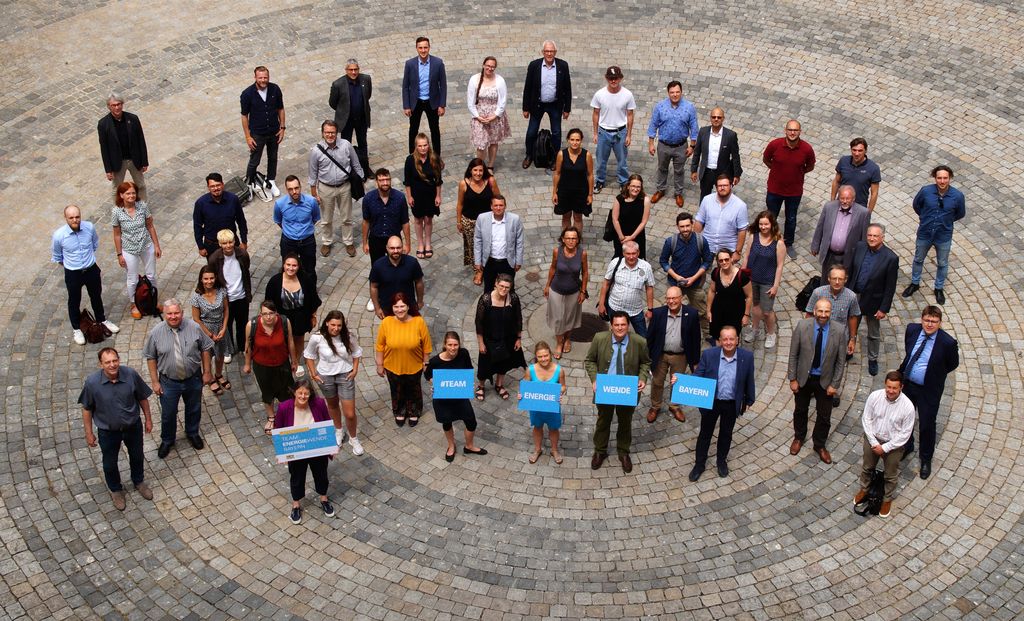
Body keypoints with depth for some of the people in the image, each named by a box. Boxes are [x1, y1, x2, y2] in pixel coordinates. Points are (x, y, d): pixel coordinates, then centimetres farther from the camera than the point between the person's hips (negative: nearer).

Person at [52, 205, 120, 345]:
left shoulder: (89, 227, -17)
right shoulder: (59, 235, -24)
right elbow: (56, 257, -5)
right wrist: (70, 265, 6)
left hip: (92, 269, 3)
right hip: (73, 274, -3)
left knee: (96, 296, 24)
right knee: (74, 301, 17)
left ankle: (102, 320, 50)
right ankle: (76, 329, 39)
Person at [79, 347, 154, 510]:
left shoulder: (131, 374, -23)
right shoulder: (92, 382, -26)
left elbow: (142, 398, -5)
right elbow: (87, 409, -11)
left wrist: (148, 419, 4)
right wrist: (88, 433, -5)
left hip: (133, 426, 1)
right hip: (108, 431, -1)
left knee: (137, 457, 25)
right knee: (110, 463, 20)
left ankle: (139, 482, 55)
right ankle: (116, 490, 49)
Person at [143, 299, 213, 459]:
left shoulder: (194, 328, -15)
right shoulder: (155, 333, -16)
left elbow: (205, 349, -3)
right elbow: (151, 358, -7)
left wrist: (207, 372, -1)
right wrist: (155, 381, -6)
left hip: (193, 379, 1)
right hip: (169, 382, -1)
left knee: (194, 409, 22)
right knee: (168, 414, 14)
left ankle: (192, 433, 49)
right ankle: (167, 440, 39)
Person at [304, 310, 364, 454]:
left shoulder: (347, 336, -17)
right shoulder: (317, 338, -22)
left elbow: (356, 352, 2)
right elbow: (309, 355, -4)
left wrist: (355, 370, -4)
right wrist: (313, 374, -5)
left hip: (345, 376, 0)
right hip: (326, 377, 0)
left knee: (350, 414, 1)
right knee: (333, 405, 26)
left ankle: (353, 439, 27)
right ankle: (339, 430, 53)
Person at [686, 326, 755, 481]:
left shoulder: (747, 356, -14)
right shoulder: (708, 354, -17)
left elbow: (749, 380, -1)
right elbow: (697, 376, -12)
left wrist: (749, 400, 9)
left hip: (732, 404, 1)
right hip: (711, 402, -1)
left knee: (726, 434, 20)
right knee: (705, 433, 15)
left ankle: (721, 460, 44)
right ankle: (699, 464, 33)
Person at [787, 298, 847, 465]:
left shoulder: (839, 330, -18)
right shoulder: (802, 326, -19)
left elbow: (841, 360, -9)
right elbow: (793, 354, -9)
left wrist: (835, 384, -8)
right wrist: (792, 379, -8)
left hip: (825, 380, 0)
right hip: (803, 378, 0)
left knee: (824, 416, 15)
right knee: (800, 410, 21)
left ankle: (820, 445, 39)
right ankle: (799, 438, 48)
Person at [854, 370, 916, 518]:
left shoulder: (908, 406, -27)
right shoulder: (874, 396, -21)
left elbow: (905, 434, -18)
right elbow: (866, 419, -9)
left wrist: (885, 448, -18)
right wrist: (874, 442, -13)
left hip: (893, 445, -2)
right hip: (873, 439, 2)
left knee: (891, 475, 18)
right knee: (867, 467, 24)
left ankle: (887, 499, 43)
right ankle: (864, 489, 51)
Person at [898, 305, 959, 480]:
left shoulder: (947, 342, -24)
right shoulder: (912, 329, -12)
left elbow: (953, 364, -4)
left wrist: (935, 375, 1)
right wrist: (904, 369, 10)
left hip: (929, 391, -4)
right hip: (907, 383, 4)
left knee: (927, 425, 11)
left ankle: (926, 459, 35)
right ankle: (906, 447, 49)